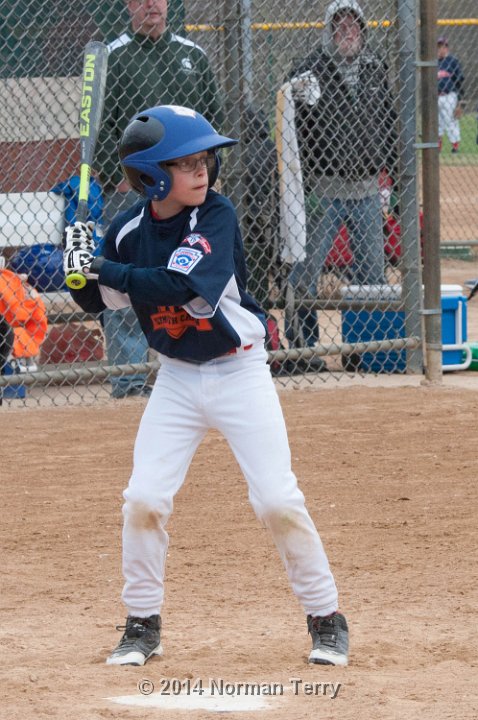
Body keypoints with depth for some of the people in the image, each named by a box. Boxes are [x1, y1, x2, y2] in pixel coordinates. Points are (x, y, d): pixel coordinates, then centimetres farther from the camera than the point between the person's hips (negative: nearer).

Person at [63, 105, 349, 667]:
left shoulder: (216, 215, -18)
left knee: (278, 500, -7)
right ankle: (142, 626, 12)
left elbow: (184, 288, -31)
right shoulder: (130, 229, -6)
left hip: (239, 372, -3)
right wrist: (82, 271, -16)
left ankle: (325, 619, 8)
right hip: (177, 378, 3)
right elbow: (97, 302, 5)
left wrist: (107, 269, -29)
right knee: (143, 499, -4)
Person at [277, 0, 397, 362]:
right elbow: (292, 133, -9)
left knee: (373, 270, 11)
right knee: (307, 267, -4)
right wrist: (302, 190, -17)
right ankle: (303, 344, 4)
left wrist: (398, 176, 13)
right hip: (323, 189, -5)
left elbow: (389, 127, 16)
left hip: (367, 189, 5)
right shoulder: (309, 72, -6)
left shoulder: (375, 70, 9)